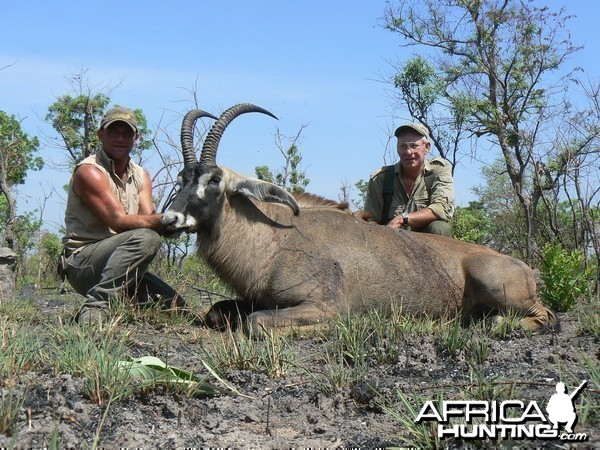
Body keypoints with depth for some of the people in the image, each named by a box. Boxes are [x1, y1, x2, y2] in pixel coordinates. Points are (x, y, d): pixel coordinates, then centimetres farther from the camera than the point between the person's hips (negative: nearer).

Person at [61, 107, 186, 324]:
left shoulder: (141, 176, 13)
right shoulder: (89, 171, -11)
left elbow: (148, 219, -3)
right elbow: (119, 221, -23)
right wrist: (164, 220, -36)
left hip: (116, 267, 7)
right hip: (82, 263, -7)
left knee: (176, 307, -6)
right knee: (145, 238, -32)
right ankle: (95, 308, -30)